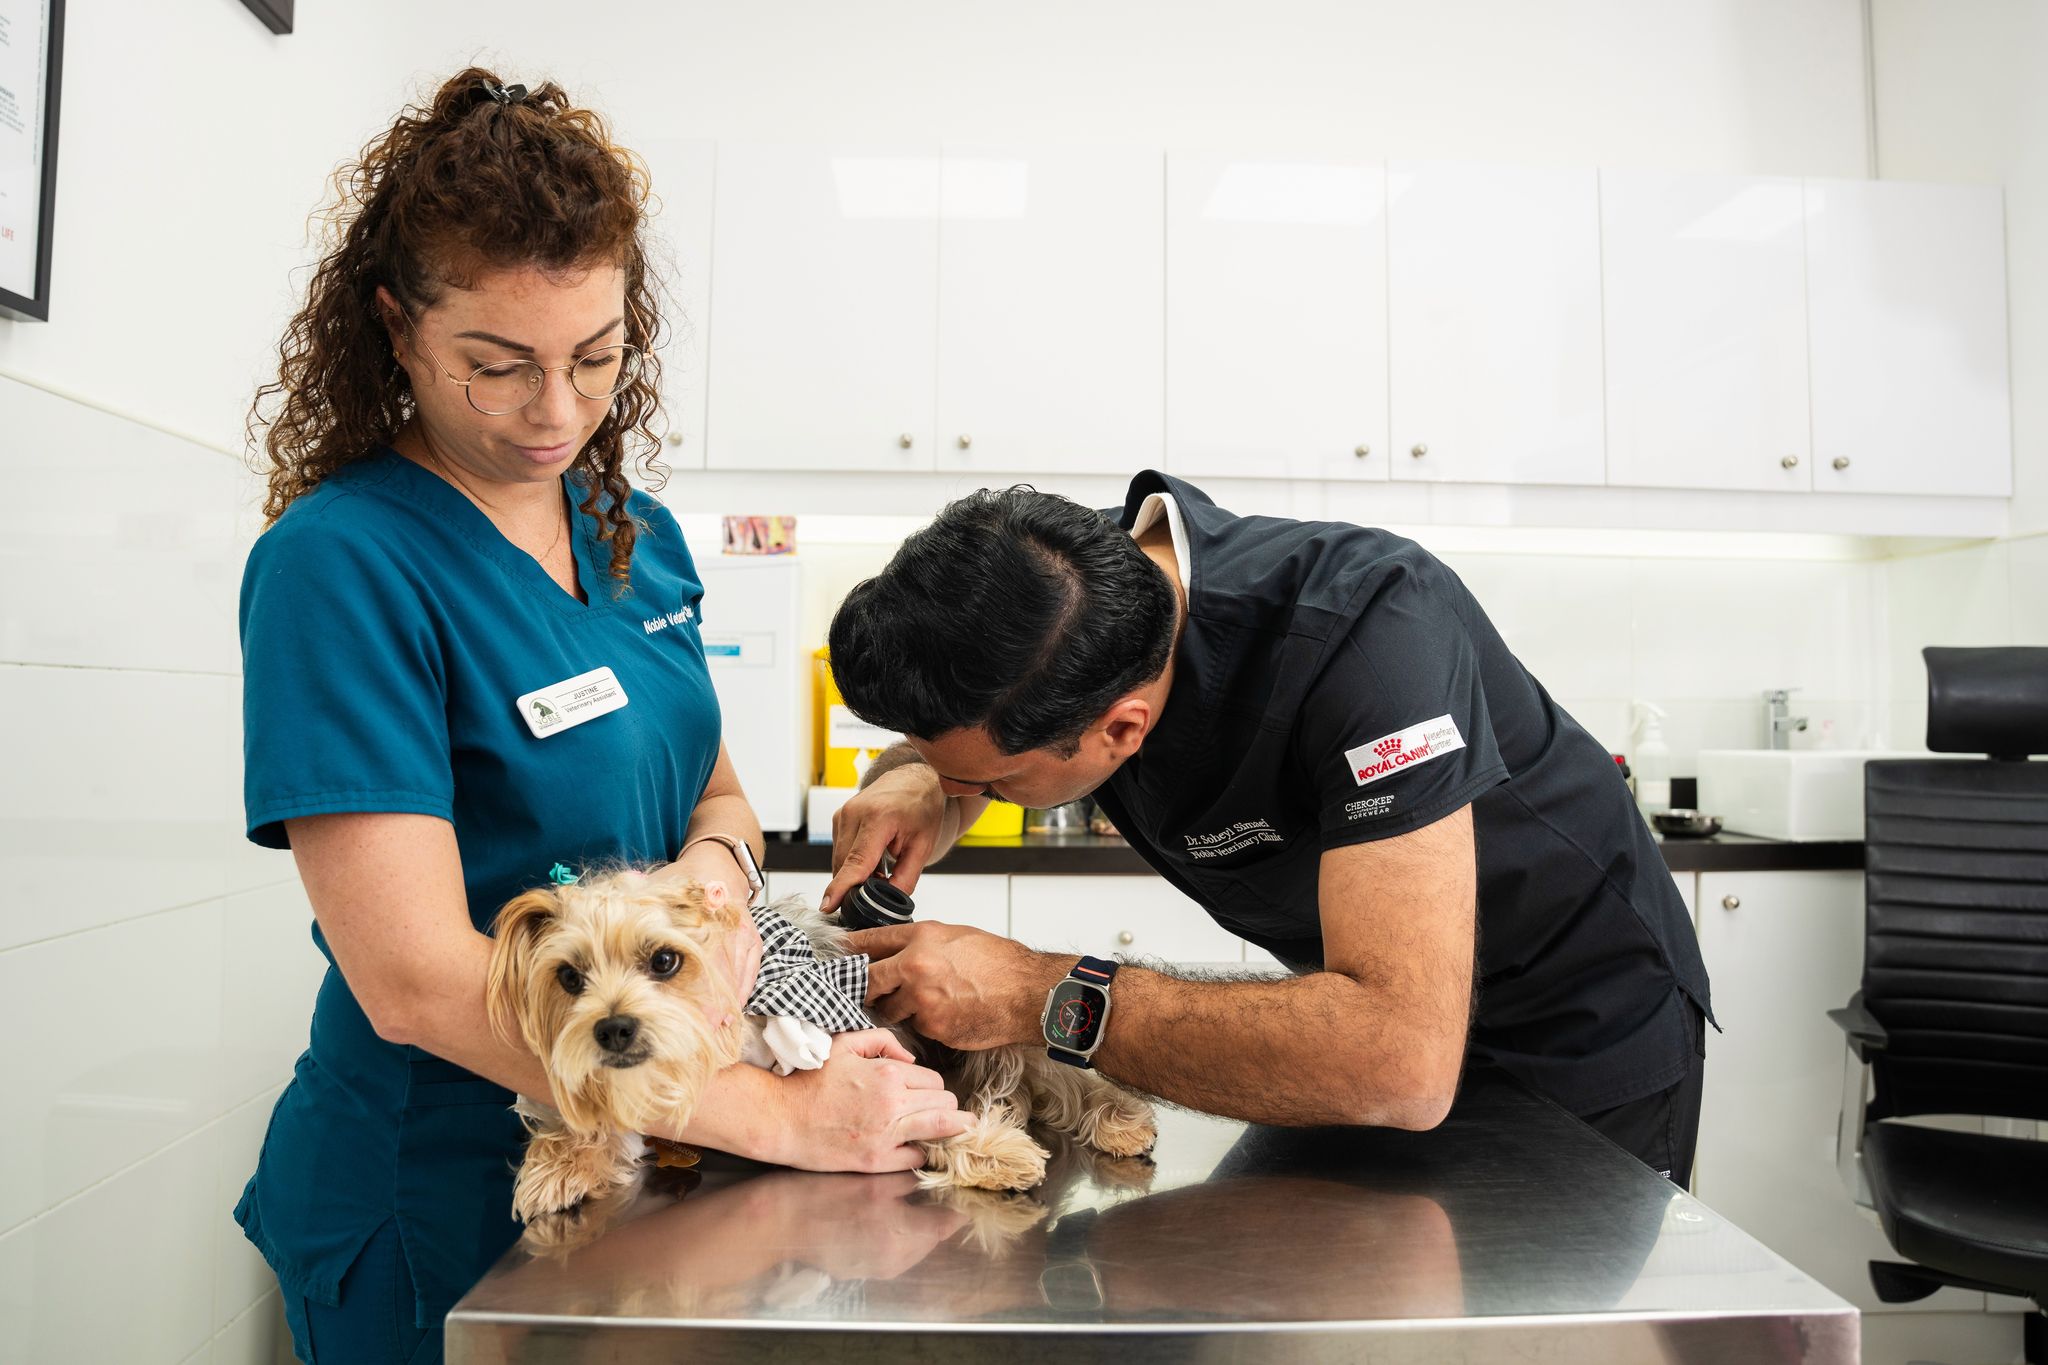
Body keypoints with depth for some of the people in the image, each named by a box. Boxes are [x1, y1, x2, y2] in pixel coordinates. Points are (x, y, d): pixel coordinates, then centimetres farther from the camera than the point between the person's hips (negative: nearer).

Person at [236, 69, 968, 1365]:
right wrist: (782, 1117, -27)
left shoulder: (642, 538, 0)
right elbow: (415, 979, -26)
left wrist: (717, 869, -15)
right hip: (438, 1211, -6)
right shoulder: (339, 563, -21)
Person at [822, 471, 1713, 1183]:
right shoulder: (1064, 582, -21)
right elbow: (931, 756, -2)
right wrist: (913, 790, -26)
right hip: (1372, 1011, 5)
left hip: (1583, 1041, -5)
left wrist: (1043, 998, -43)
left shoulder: (1366, 629, -41)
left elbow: (1405, 1065, -48)